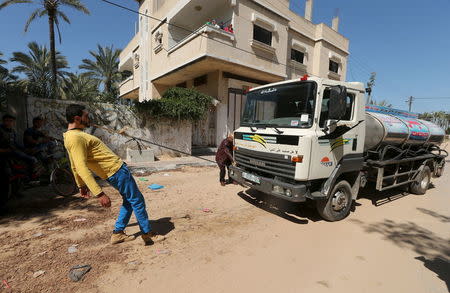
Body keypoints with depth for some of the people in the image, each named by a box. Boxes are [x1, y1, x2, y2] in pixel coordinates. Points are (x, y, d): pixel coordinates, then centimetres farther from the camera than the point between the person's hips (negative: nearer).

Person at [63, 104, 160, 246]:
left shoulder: (71, 136, 13)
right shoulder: (75, 138, -20)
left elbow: (75, 166, 20)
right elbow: (82, 167, -28)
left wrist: (81, 185, 28)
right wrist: (99, 193, -30)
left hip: (114, 172, 10)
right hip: (117, 170, -10)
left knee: (129, 201, 20)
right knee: (137, 201, 1)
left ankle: (118, 233, 27)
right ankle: (148, 234, 14)